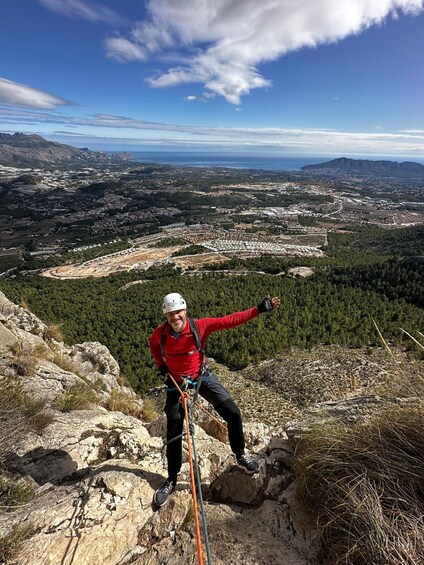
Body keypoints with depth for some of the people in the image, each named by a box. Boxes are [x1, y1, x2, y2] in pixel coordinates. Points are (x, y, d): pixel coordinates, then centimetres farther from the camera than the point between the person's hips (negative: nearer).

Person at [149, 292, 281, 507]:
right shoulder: (160, 333, -18)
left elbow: (230, 320, -27)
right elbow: (154, 345, 7)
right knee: (173, 432, 5)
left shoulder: (200, 326, -23)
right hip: (176, 382, 1)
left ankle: (240, 455, 23)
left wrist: (259, 309, -32)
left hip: (203, 377, 0)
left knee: (233, 413, -5)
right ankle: (171, 480, 27)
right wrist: (160, 364, -6)